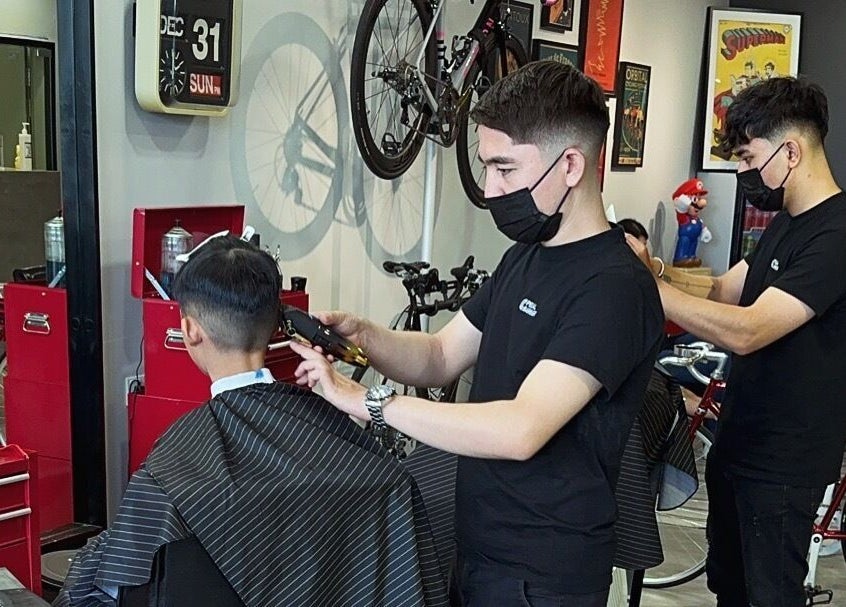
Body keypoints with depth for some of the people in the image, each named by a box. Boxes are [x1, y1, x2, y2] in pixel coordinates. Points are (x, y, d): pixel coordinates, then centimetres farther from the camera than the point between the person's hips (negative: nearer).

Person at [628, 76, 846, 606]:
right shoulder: (787, 224, 10)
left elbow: (745, 331, -31)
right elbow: (722, 290, 7)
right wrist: (648, 264, -10)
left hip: (783, 462, -9)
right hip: (738, 441, 9)